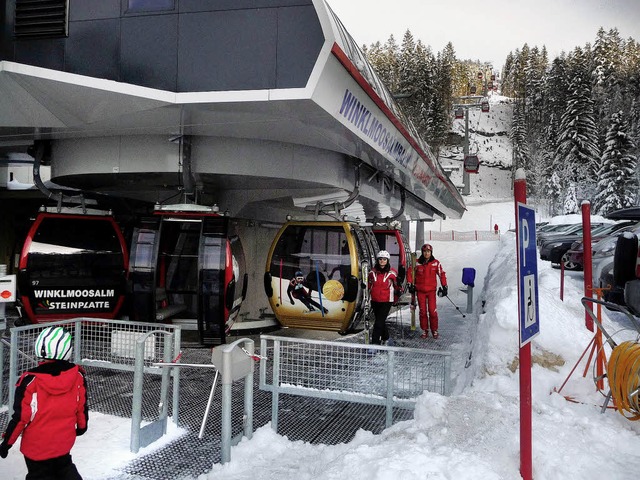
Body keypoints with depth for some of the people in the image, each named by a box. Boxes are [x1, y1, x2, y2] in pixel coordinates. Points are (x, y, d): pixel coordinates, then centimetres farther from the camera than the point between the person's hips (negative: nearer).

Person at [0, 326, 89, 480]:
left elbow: (21, 417, -17)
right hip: (64, 441, 3)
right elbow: (82, 406, -1)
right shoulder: (78, 375, -13)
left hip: (37, 445, -3)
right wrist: (82, 426, 18)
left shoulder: (30, 381, -22)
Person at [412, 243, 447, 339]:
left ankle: (434, 330, 9)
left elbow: (442, 274, 6)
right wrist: (412, 285, 8)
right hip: (420, 291, 1)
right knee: (422, 311, 4)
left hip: (431, 290, -1)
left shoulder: (436, 263, -2)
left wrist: (444, 286, 4)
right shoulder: (417, 263, -1)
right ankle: (425, 331, 15)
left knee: (432, 311, -6)